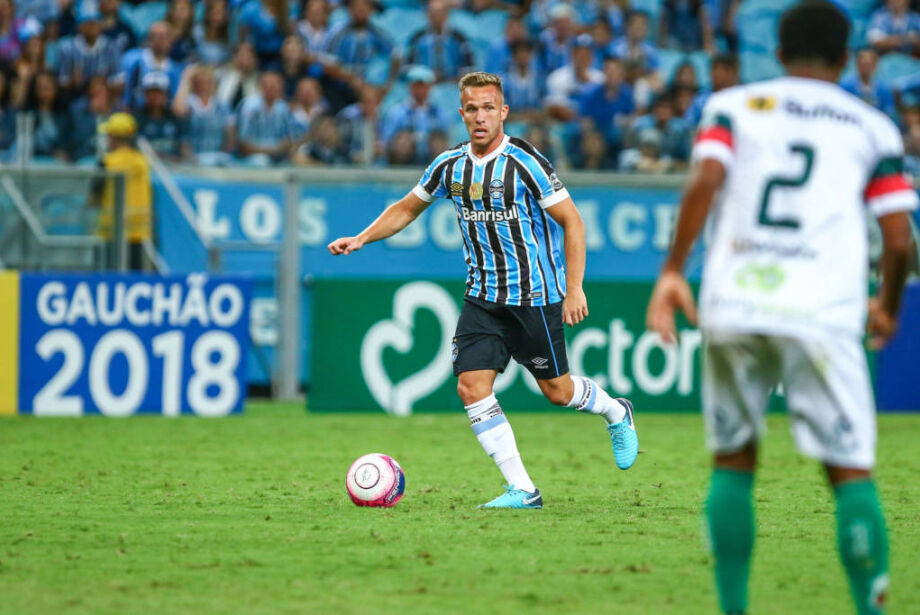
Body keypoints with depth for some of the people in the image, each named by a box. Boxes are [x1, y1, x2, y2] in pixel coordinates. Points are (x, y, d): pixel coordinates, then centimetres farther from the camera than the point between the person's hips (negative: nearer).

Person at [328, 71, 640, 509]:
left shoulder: (523, 162, -15)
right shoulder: (450, 165, 2)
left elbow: (571, 221, -11)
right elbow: (407, 209, 18)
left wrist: (574, 289, -16)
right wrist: (360, 239, 5)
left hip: (535, 294, -5)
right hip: (483, 296, 5)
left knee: (557, 391, 3)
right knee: (471, 386, -10)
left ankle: (615, 412, 38)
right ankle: (522, 490, -5)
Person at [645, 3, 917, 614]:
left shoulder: (733, 106, 15)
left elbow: (705, 181, -4)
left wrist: (673, 271, -2)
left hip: (733, 305, 2)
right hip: (823, 312, -2)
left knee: (733, 462, 14)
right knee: (851, 471, -2)